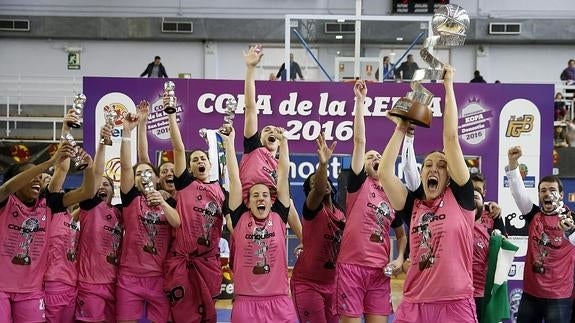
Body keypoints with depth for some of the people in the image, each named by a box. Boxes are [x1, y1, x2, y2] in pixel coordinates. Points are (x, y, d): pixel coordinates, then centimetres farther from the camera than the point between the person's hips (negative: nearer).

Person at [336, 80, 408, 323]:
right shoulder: (359, 184, 2)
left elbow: (401, 234, 23)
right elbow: (359, 140, -7)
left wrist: (400, 258, 4)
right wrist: (360, 100, -12)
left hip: (380, 270, 4)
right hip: (351, 266, -4)